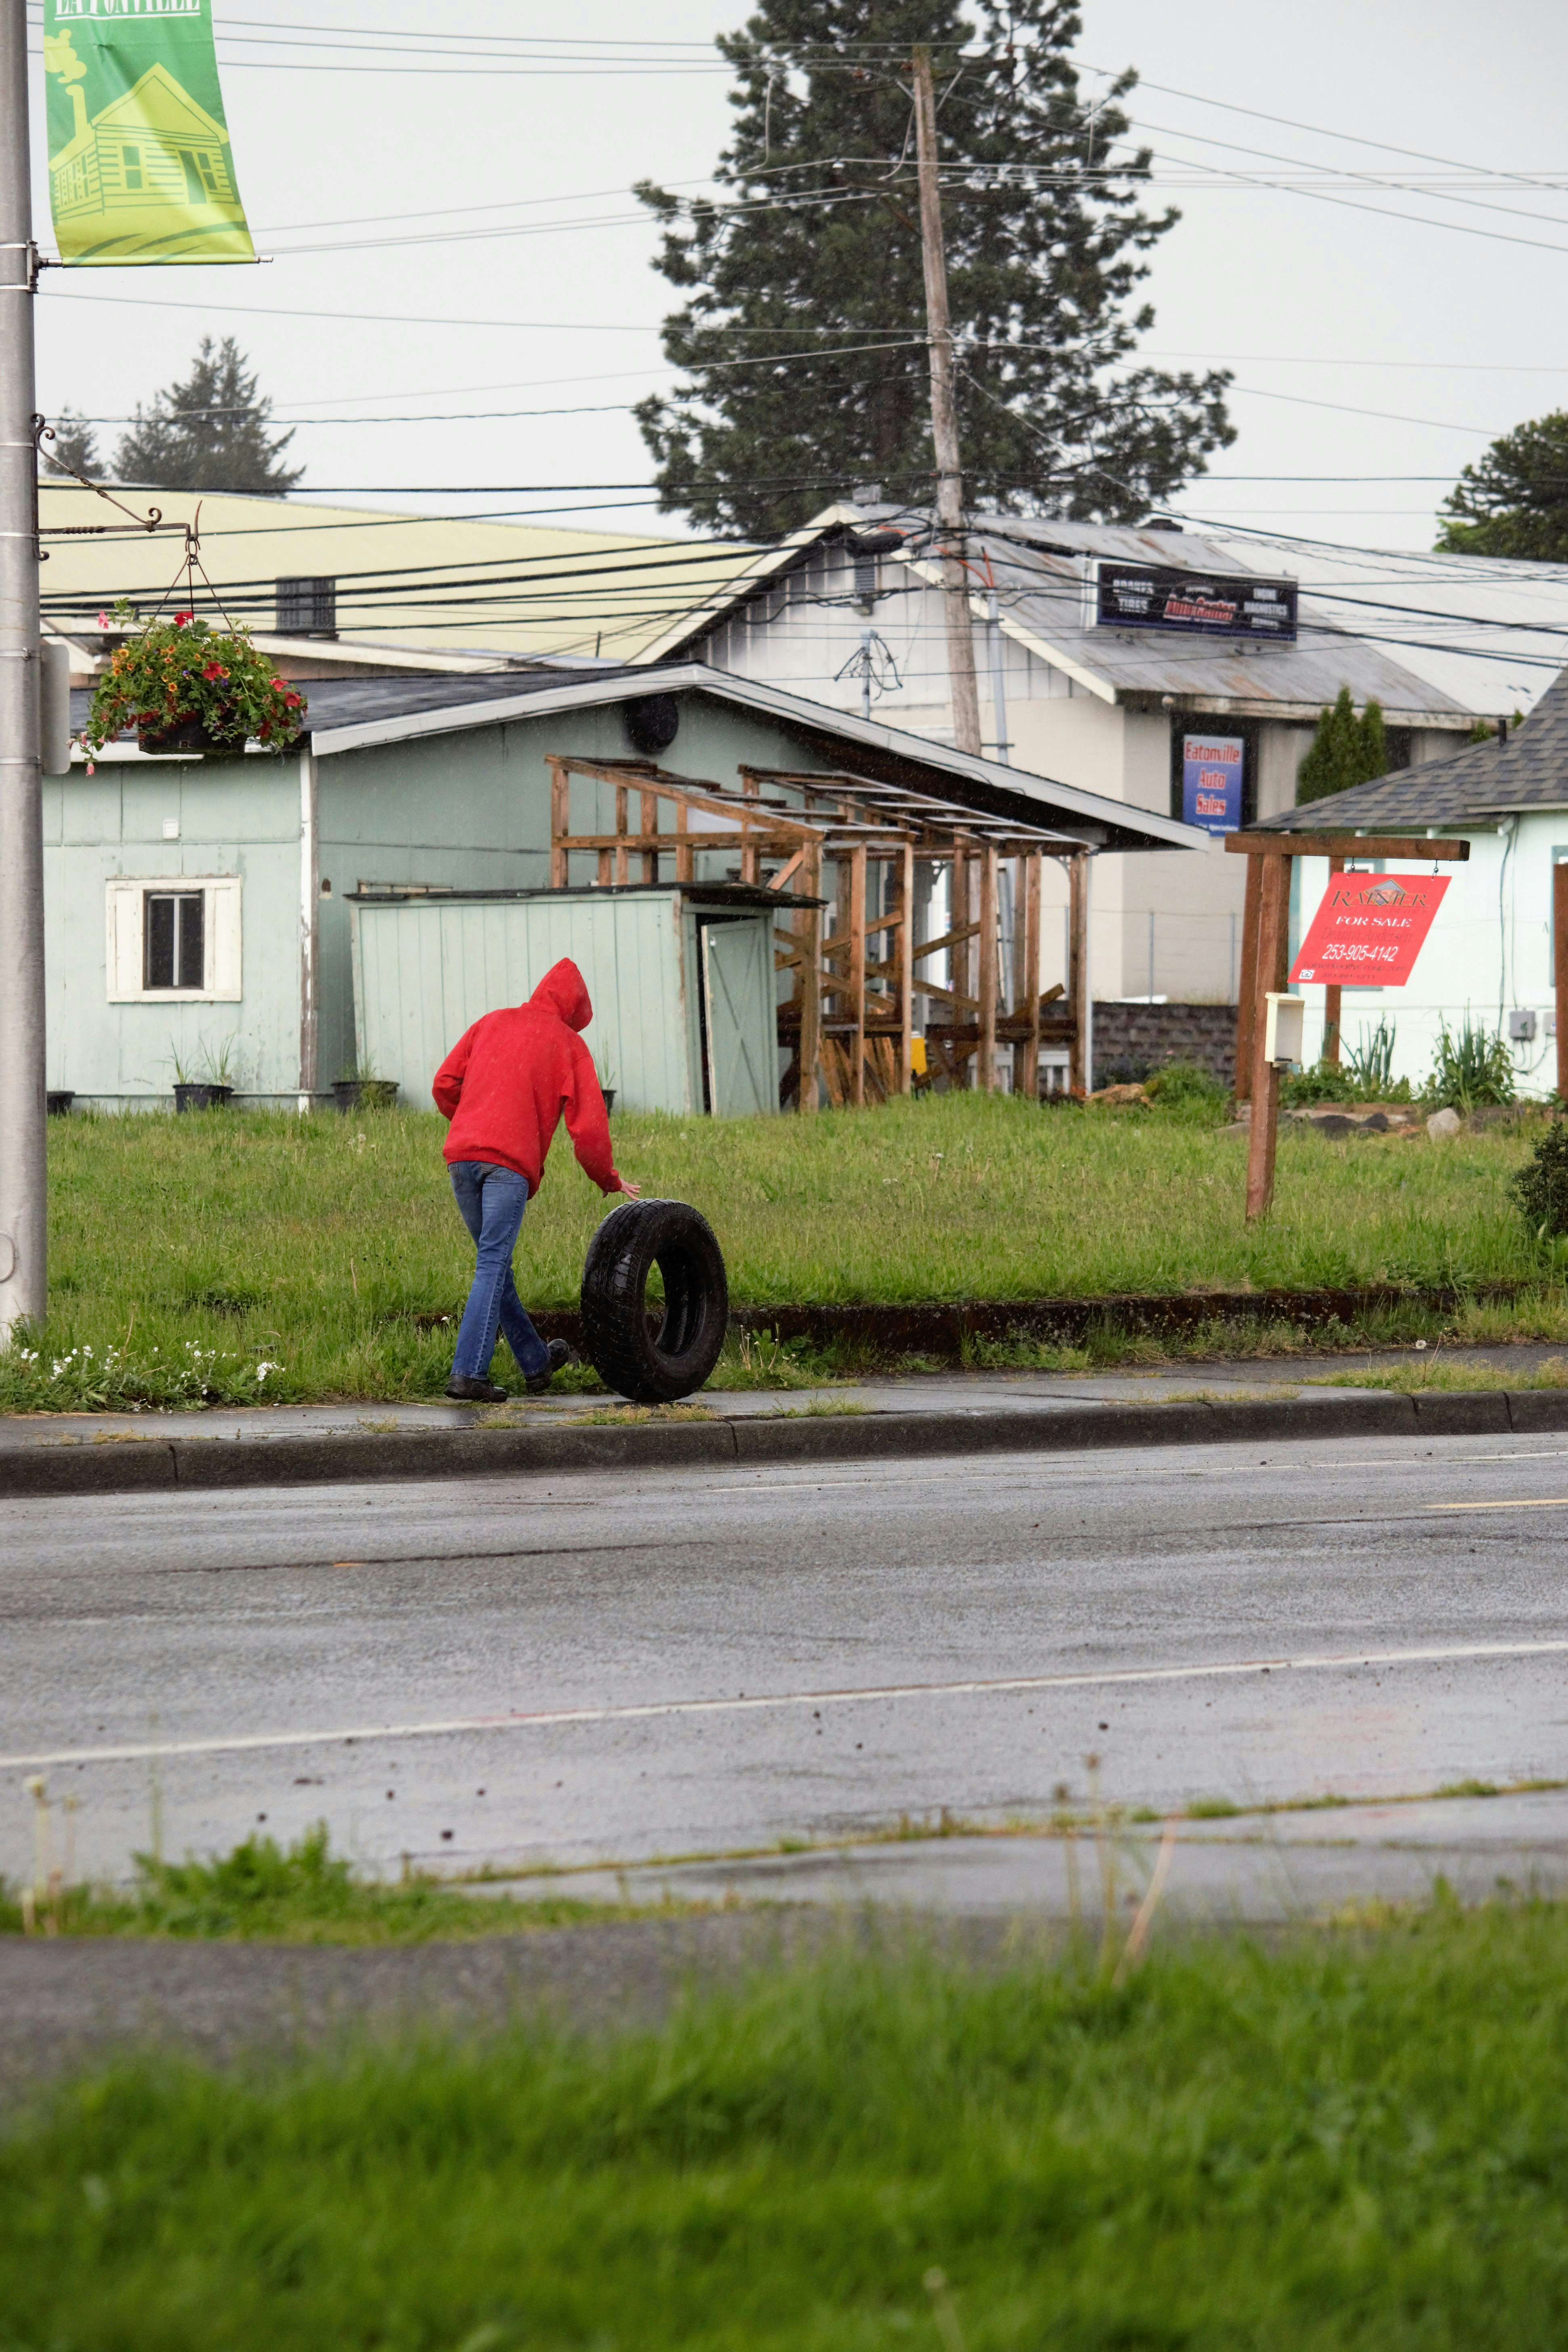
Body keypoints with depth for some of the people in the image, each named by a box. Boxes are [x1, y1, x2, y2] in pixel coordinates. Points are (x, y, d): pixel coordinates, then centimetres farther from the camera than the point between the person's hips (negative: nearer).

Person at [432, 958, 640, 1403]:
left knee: (495, 1263, 15)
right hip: (511, 1163, -5)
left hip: (462, 1155, 5)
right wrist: (609, 1180, 18)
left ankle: (535, 1363, 28)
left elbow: (445, 1086, 16)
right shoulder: (568, 1044, 9)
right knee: (493, 1264, -9)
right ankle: (468, 1373, -20)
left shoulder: (491, 1024, 21)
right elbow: (588, 1124, 4)